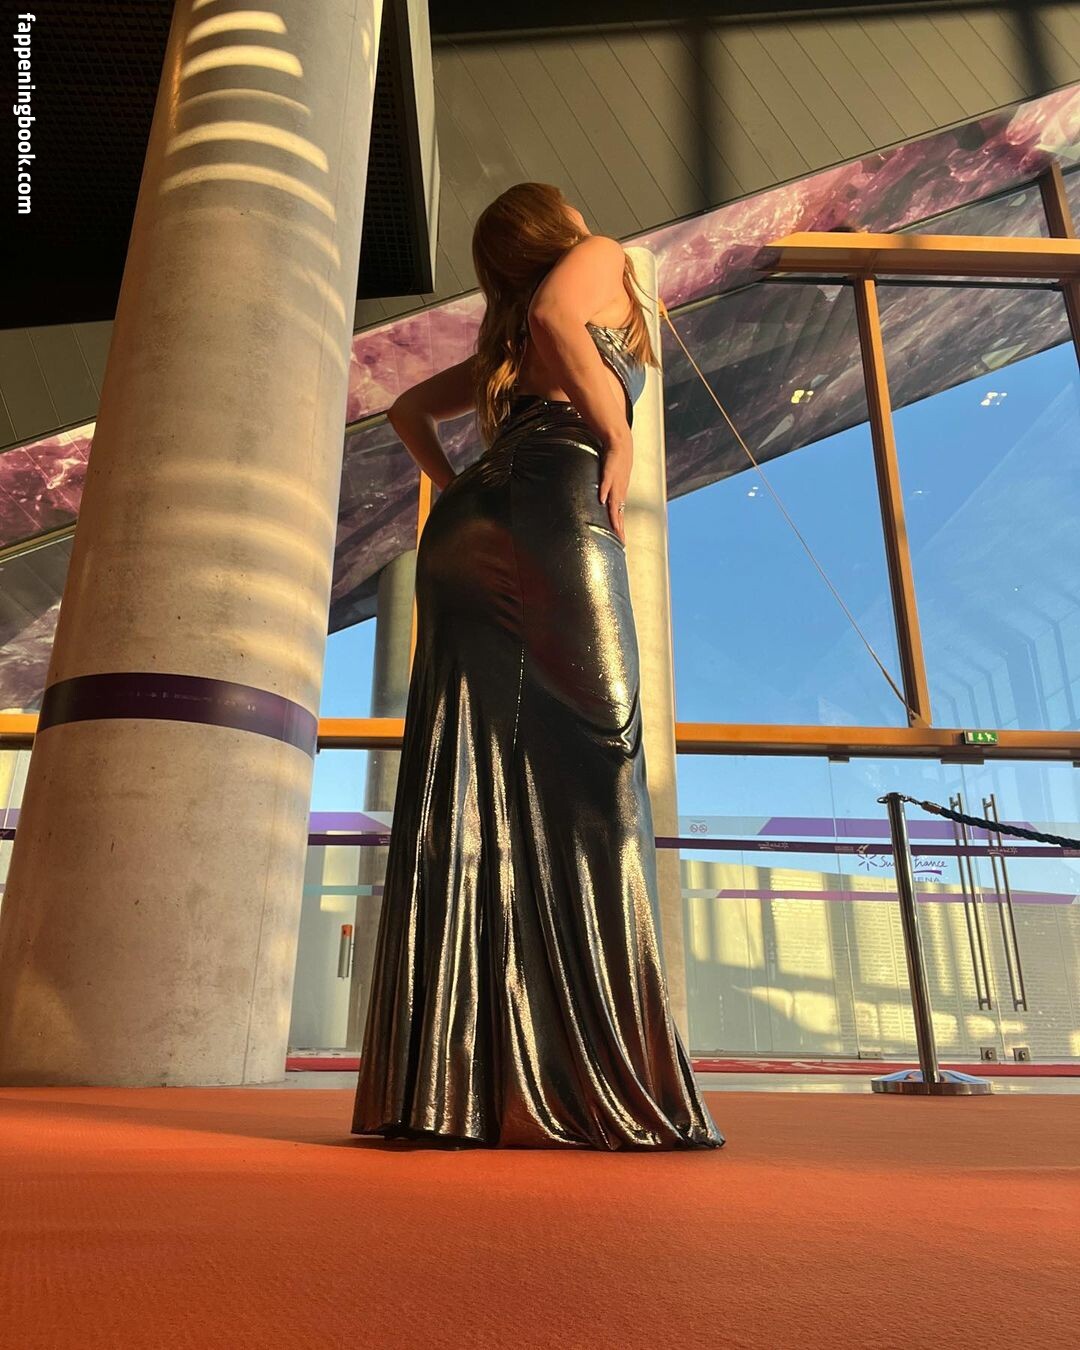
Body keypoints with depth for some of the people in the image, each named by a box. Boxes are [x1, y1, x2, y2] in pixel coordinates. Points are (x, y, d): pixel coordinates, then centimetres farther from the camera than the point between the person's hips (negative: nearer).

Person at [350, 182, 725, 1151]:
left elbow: (410, 409, 35)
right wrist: (616, 436, -2)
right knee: (581, 789, -12)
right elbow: (555, 315, -6)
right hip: (551, 509, -7)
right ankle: (574, 1091, -14)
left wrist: (457, 493, 20)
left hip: (469, 535, 7)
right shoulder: (599, 258, 17)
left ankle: (457, 1087, -4)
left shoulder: (505, 339, 35)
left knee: (478, 803, -3)